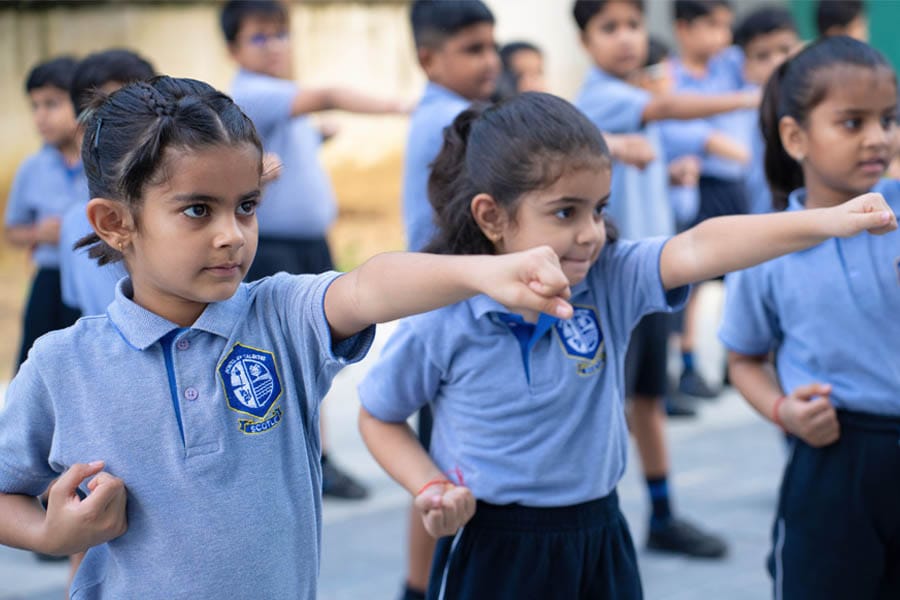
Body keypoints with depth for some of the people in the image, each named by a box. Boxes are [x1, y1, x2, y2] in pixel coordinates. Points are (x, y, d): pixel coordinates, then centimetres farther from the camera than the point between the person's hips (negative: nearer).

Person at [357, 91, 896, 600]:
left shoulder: (612, 281, -7)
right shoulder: (438, 325, -12)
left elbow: (699, 249, -25)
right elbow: (379, 417, 4)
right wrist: (432, 488, -12)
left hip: (599, 545, 3)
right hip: (491, 552, -3)